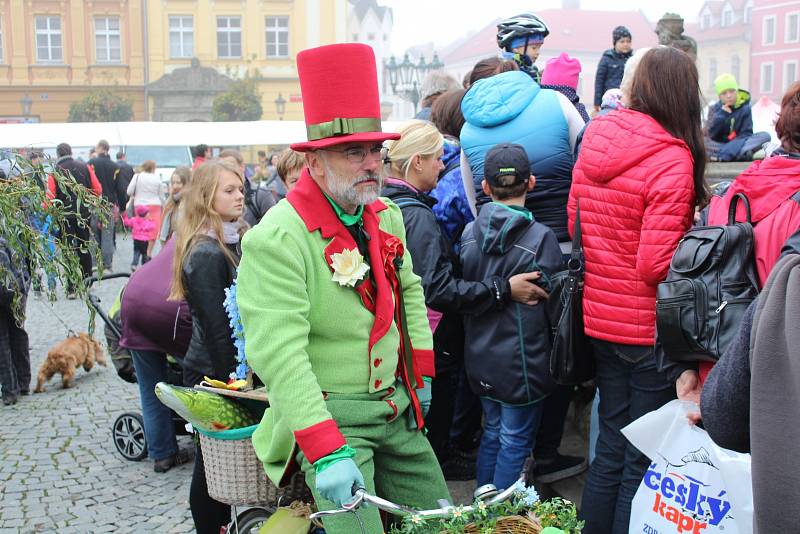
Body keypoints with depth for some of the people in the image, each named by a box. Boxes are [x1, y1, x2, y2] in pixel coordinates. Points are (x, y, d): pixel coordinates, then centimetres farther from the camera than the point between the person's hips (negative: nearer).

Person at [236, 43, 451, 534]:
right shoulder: (277, 240, -22)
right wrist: (326, 452, -31)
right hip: (327, 415, -7)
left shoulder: (386, 217, 4)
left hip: (396, 406, 8)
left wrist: (420, 372, 15)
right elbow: (280, 355, -27)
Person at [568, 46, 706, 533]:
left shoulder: (595, 140, 2)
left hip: (600, 319, 7)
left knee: (611, 447, 21)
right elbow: (657, 265, -21)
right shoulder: (672, 159, -19)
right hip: (650, 328, -7)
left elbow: (575, 222, 11)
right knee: (644, 458, 8)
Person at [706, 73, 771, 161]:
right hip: (719, 145, 0)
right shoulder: (714, 109, 2)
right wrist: (721, 115, -17)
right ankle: (742, 153, -39)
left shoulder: (745, 108, 1)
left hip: (739, 144, 1)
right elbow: (711, 135, -8)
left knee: (765, 136, -23)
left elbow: (746, 134, -7)